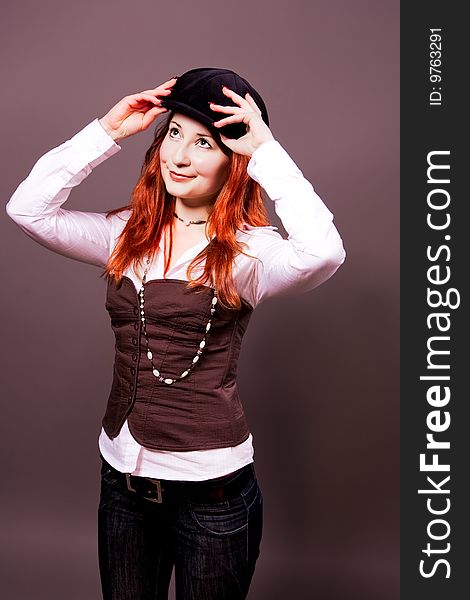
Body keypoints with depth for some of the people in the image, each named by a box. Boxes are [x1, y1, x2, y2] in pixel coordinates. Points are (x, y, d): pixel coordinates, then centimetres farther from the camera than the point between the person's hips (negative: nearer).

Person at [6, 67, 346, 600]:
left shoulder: (247, 250, -13)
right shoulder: (128, 234, 2)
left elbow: (322, 253, -33)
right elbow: (28, 209, -3)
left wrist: (266, 150, -23)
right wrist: (108, 131, -6)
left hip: (212, 488, -4)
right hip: (122, 476, 5)